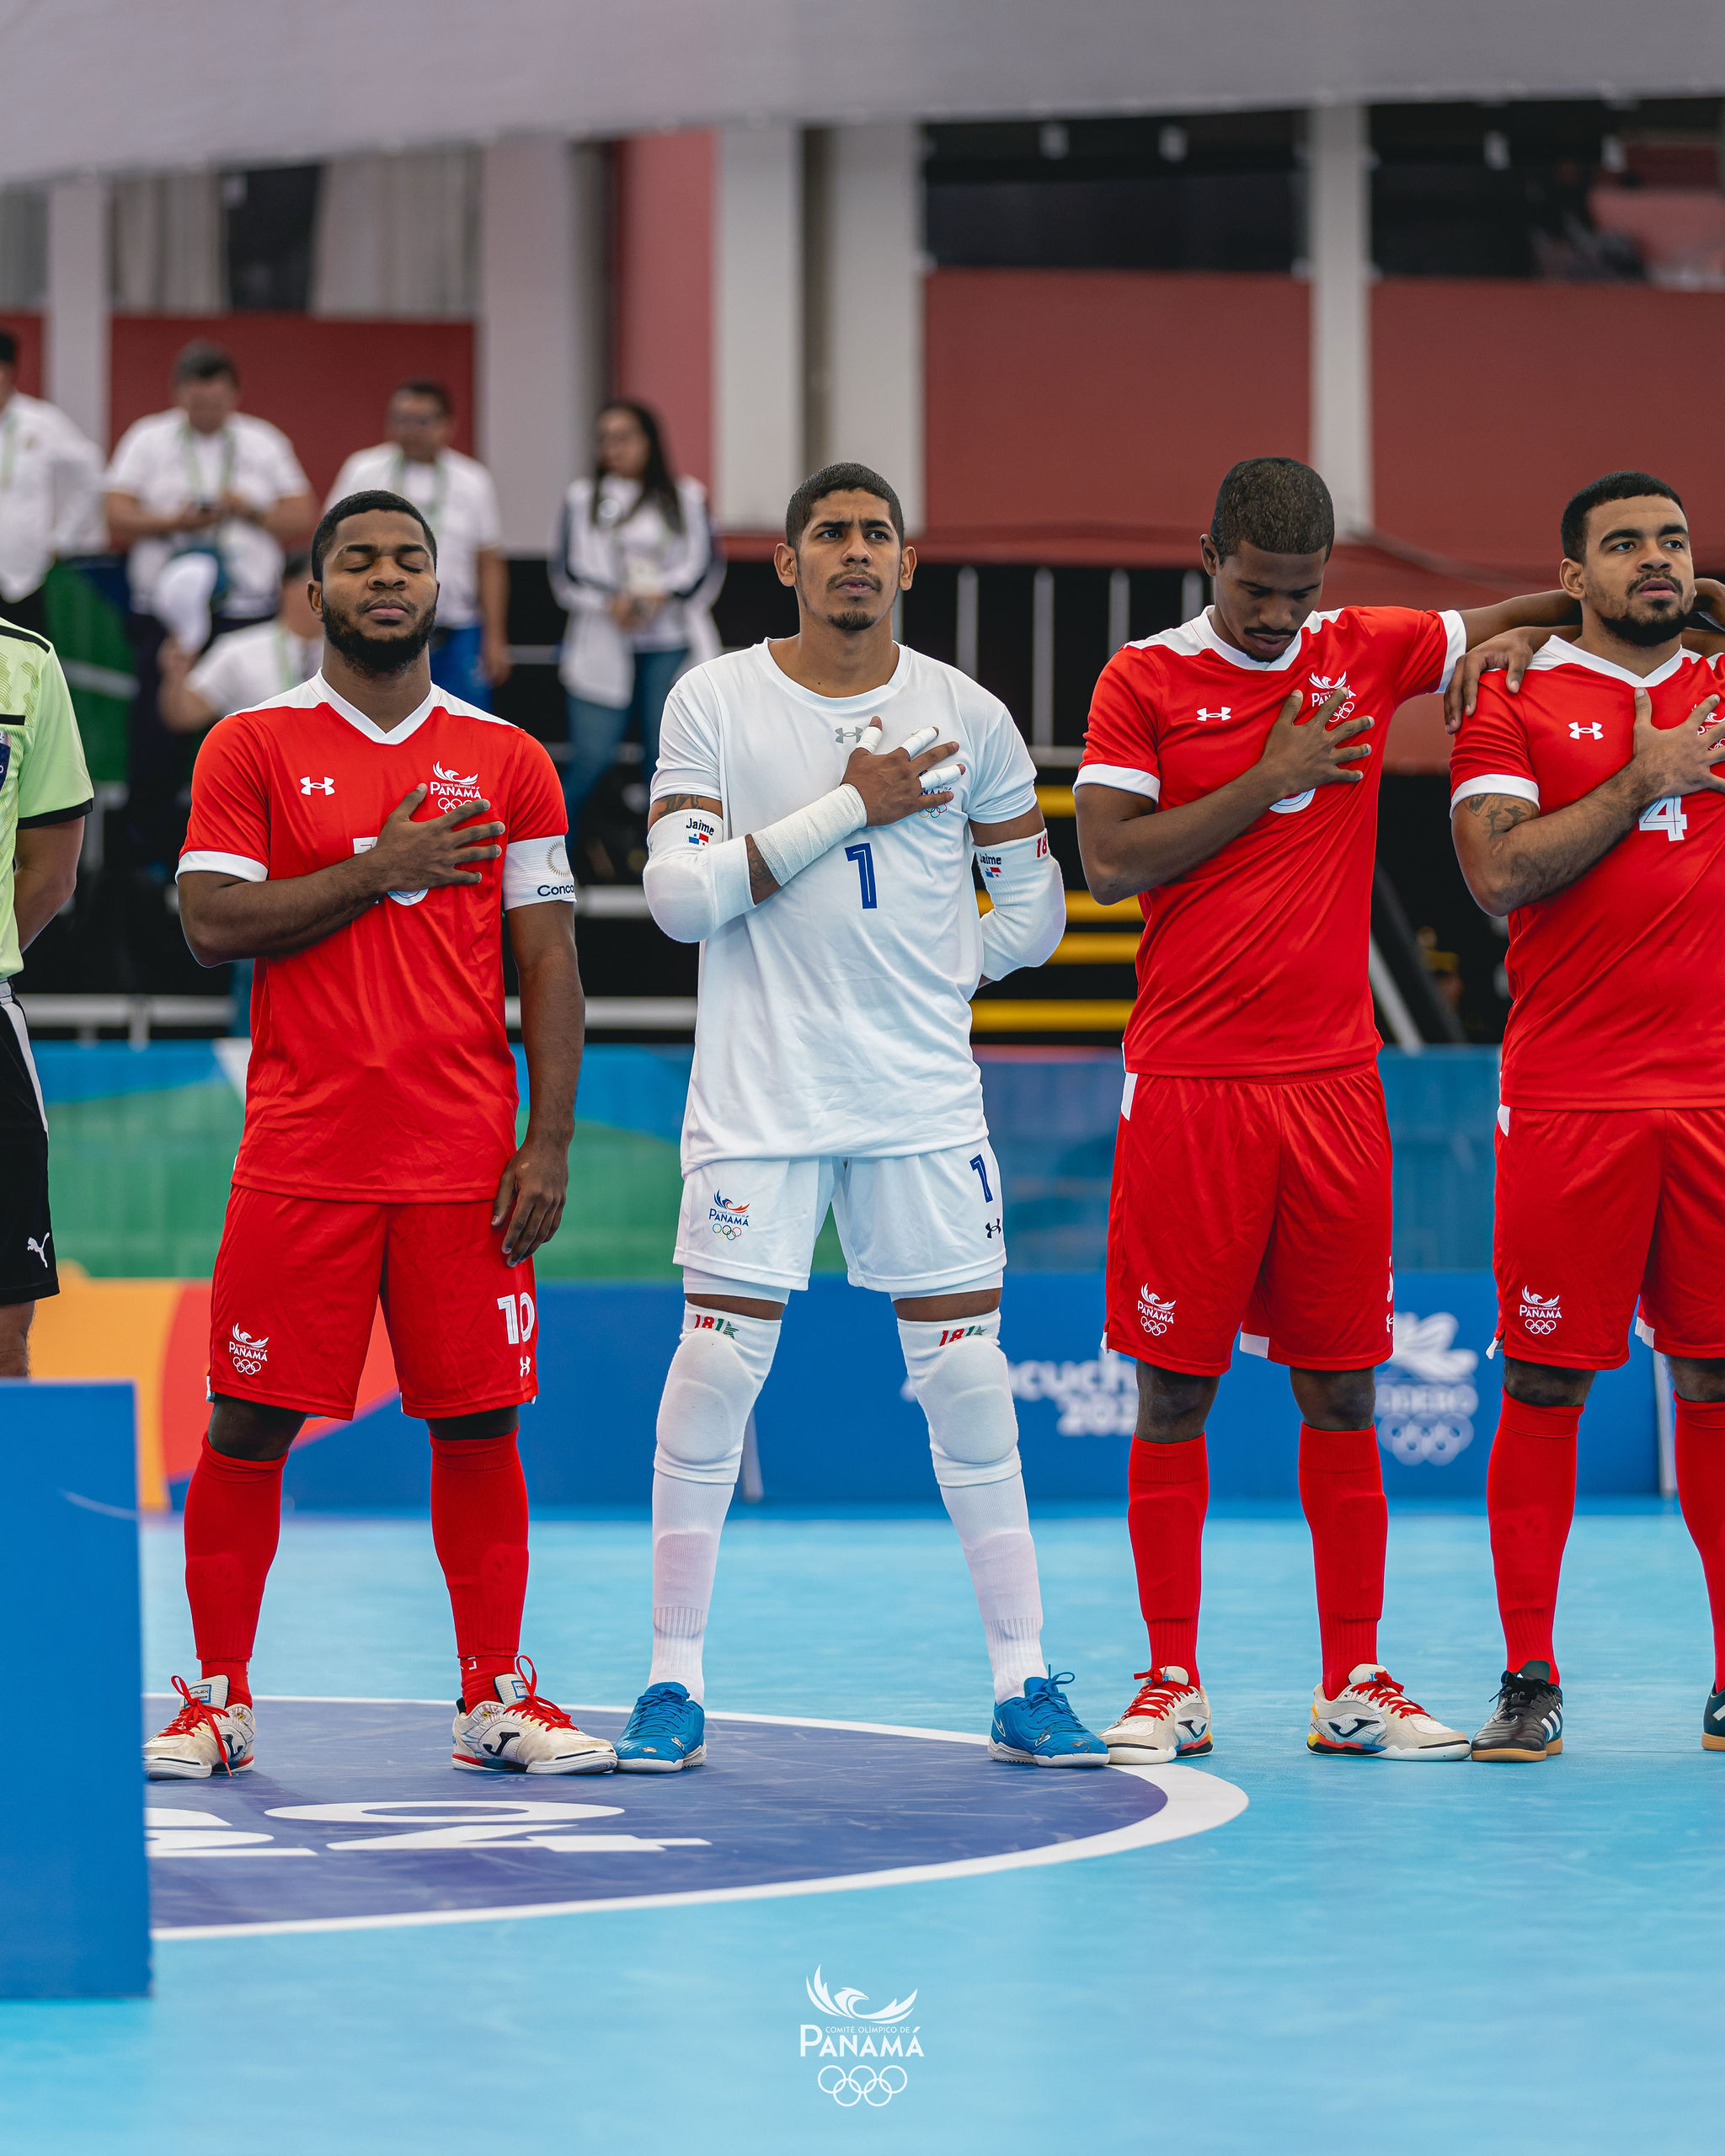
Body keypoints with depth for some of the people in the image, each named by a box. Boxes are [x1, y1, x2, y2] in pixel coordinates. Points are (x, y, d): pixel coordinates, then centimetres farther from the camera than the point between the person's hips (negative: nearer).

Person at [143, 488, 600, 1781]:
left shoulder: (508, 761, 8)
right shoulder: (252, 748, 3)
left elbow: (550, 964, 6)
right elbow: (212, 926, -7)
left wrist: (550, 1141, -3)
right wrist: (377, 871, -12)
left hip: (466, 1162, 1)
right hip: (301, 1157, -1)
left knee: (478, 1425, 2)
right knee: (249, 1429, 0)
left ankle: (498, 1700, 10)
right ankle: (218, 1701, 10)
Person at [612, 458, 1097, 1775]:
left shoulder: (966, 717, 4)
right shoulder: (715, 703, -1)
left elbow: (1033, 911, 13)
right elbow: (680, 893, -12)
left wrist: (925, 977, 6)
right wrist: (849, 807, -13)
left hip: (924, 1098, 2)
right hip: (759, 1098, -2)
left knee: (969, 1375, 1)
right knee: (717, 1364, -4)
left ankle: (1022, 1680, 7)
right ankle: (675, 1681, 5)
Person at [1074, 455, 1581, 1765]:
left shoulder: (1368, 653, 8)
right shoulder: (1144, 680, 0)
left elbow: (1520, 619, 21)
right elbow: (1108, 863, -9)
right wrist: (1269, 782, -10)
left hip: (1332, 1078, 3)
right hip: (1187, 1081, -3)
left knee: (1340, 1386, 5)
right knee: (1174, 1385, 0)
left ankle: (1355, 1684, 9)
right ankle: (1172, 1683, 7)